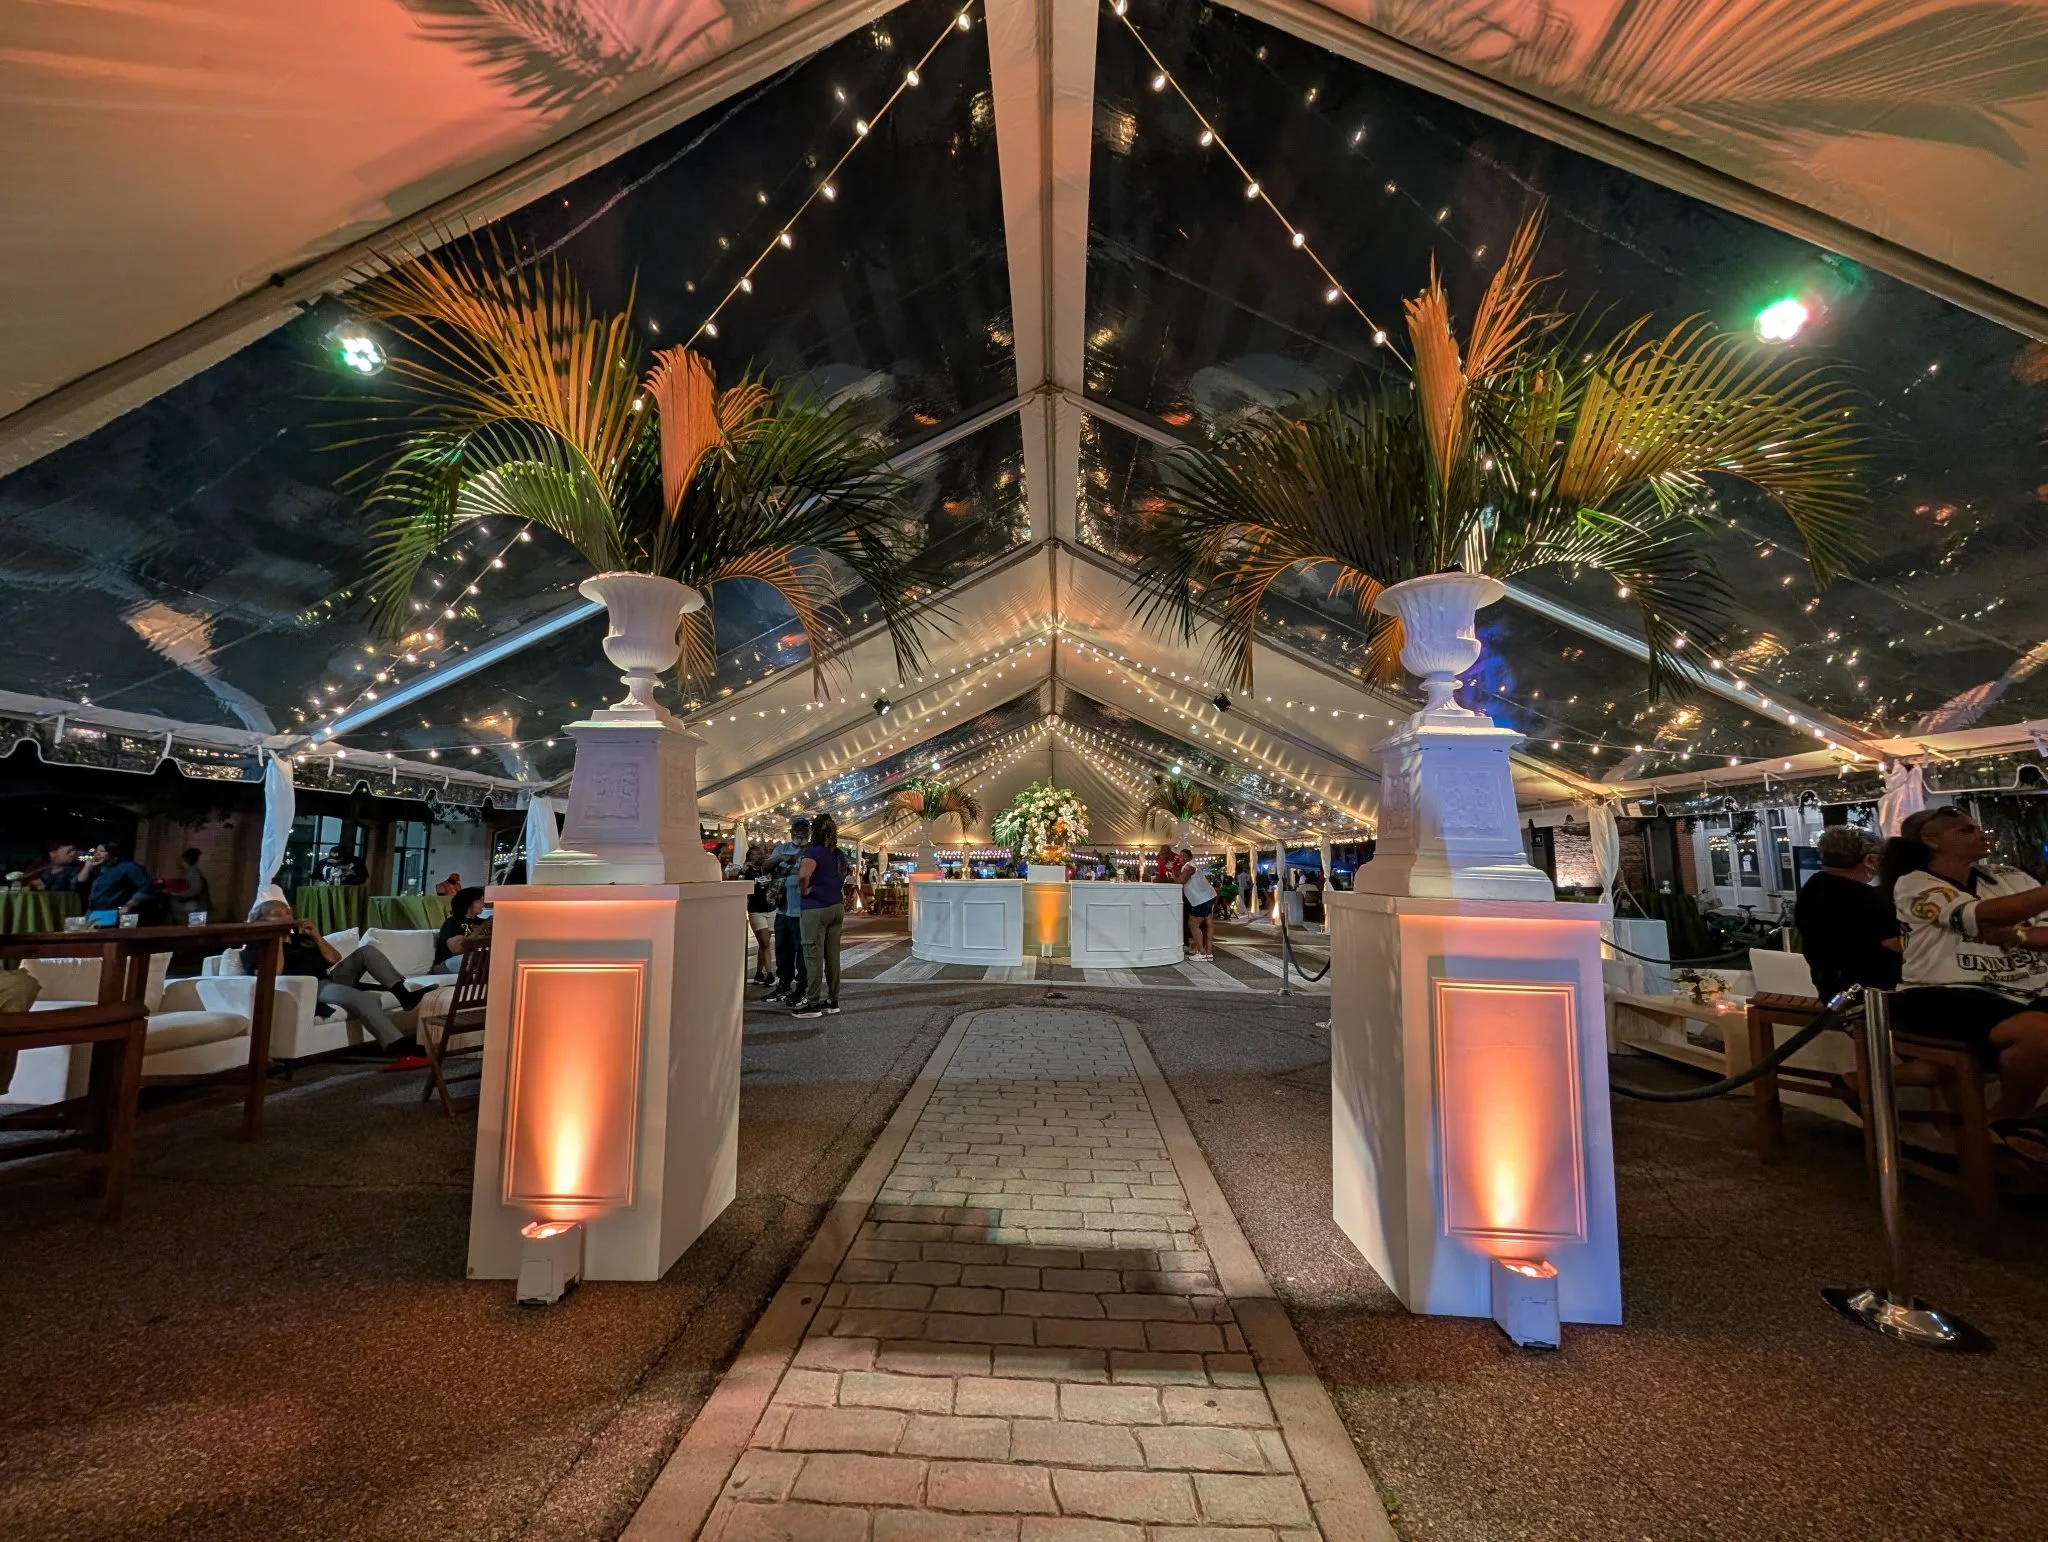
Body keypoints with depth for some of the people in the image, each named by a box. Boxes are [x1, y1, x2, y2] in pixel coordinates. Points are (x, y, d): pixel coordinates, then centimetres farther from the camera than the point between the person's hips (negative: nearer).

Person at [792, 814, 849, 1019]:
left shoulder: (813, 852, -13)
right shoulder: (838, 855, 11)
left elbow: (804, 874, -32)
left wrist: (804, 890, -15)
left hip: (816, 909, -7)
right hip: (836, 907, 7)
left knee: (814, 956, -1)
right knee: (832, 955, 10)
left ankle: (814, 1004, 4)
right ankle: (832, 1001, 16)